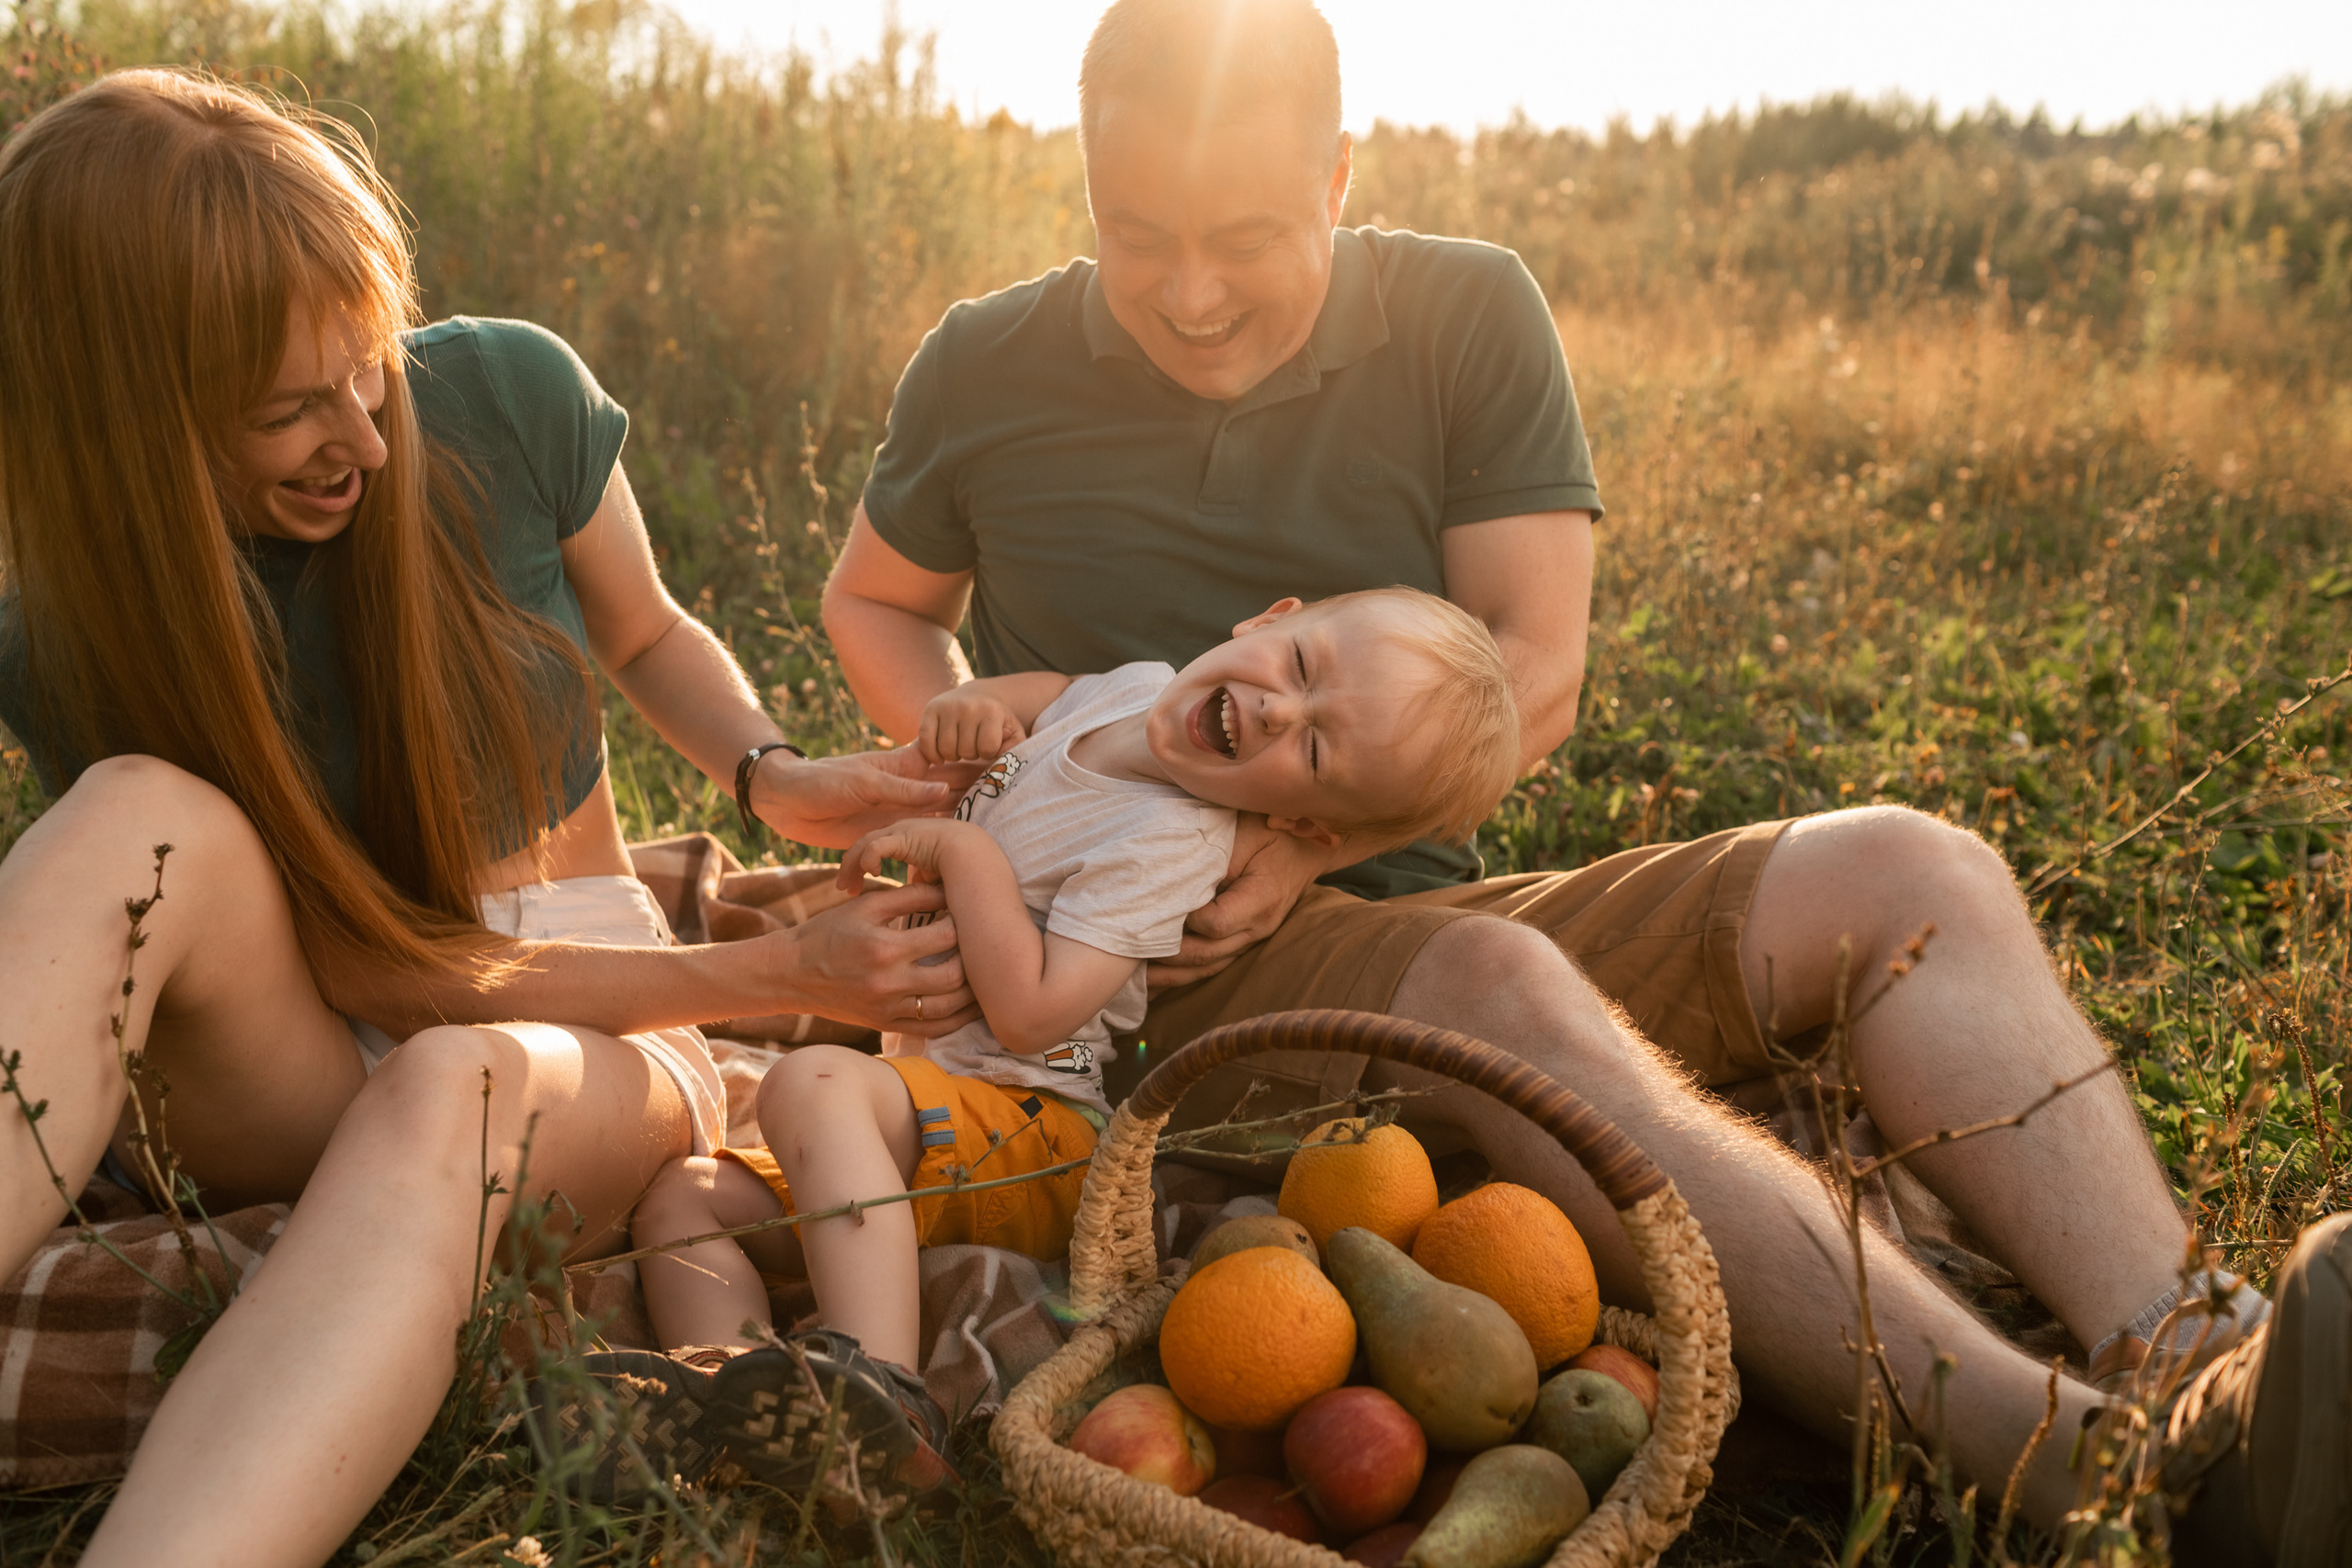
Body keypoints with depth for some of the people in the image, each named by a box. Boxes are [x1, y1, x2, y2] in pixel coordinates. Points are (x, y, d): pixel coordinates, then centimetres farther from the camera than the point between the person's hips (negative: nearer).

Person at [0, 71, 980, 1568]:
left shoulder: (508, 398, -9)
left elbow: (647, 633, 11)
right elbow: (379, 971, -13)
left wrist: (770, 774, -11)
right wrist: (787, 974, -20)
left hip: (586, 1052, 1)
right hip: (292, 1084, 0)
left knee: (450, 1088, -38)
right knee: (148, 822, -32)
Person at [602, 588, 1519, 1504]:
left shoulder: (1170, 841, -21)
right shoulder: (1130, 691, 4)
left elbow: (1027, 1014, -28)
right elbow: (1033, 697, 29)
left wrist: (965, 852, -20)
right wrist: (964, 707, 5)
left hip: (1032, 1135, -10)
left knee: (813, 1082, -35)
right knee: (685, 1197, 0)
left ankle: (882, 1397, -48)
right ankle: (733, 1411, -24)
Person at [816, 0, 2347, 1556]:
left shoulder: (1469, 317, 4)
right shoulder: (988, 373, 4)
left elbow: (1533, 675, -1)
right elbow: (874, 604, 21)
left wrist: (1313, 835, -17)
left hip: (1428, 910, 4)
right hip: (1166, 977, -3)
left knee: (1909, 874, -18)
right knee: (1498, 987, -37)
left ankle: (2187, 1358, -39)